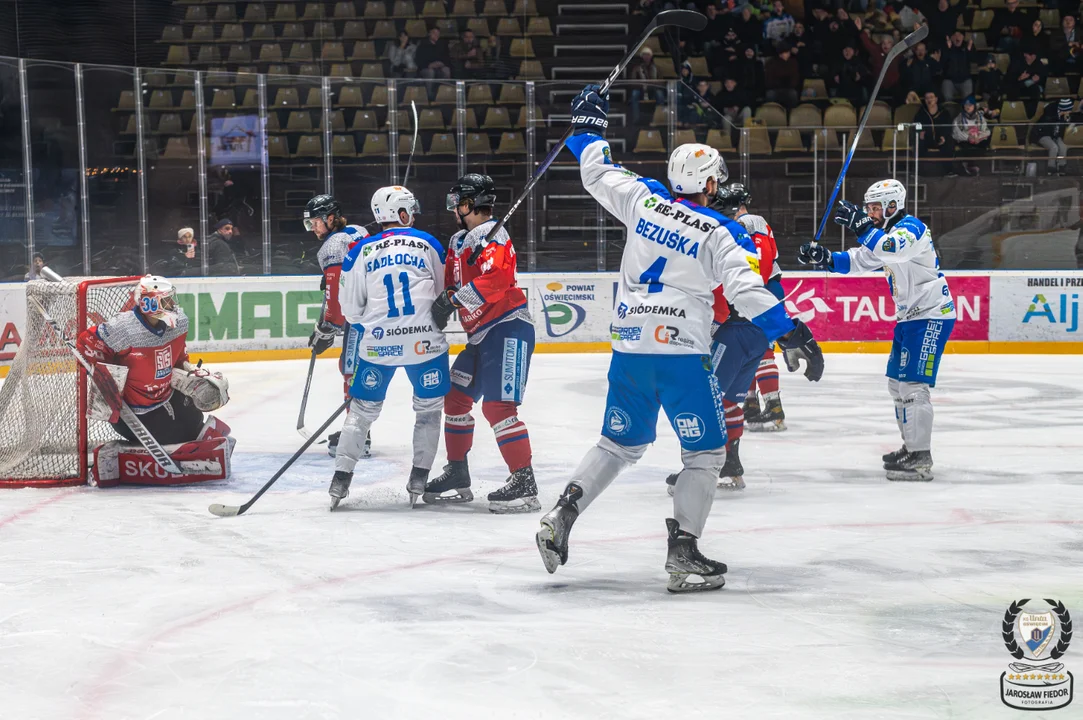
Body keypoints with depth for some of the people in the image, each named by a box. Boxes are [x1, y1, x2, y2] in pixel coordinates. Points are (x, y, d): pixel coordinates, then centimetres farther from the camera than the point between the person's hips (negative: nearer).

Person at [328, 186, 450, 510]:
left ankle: (340, 479, 9)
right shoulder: (428, 244, 6)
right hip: (425, 342, -1)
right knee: (429, 409, 16)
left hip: (377, 344, 1)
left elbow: (350, 307, 6)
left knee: (363, 410, 13)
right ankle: (418, 480, 11)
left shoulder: (361, 251, 5)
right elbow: (443, 293, 17)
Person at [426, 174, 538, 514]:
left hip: (508, 328, -10)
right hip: (481, 334, 10)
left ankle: (524, 483, -17)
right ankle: (457, 476, 23)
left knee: (497, 406, -17)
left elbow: (496, 278, -29)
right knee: (455, 397, 14)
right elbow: (451, 283, 22)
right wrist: (438, 310, 7)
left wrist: (454, 299, -29)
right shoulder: (459, 241, 17)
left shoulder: (492, 237, -13)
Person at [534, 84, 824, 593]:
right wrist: (791, 332, -13)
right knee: (705, 452, 4)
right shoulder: (719, 235, -6)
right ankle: (683, 554, -4)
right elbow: (746, 290, -15)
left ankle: (561, 518, 8)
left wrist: (587, 128, 32)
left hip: (629, 345, 5)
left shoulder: (643, 200, 3)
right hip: (681, 351, -5)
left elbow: (597, 174, 17)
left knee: (620, 443, 20)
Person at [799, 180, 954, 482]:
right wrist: (824, 257, -5)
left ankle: (921, 459, -16)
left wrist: (860, 225, -37)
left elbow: (892, 249, -37)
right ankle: (911, 447, 25)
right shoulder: (883, 235, 14)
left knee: (912, 383, -15)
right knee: (897, 382, 15)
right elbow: (855, 261, 12)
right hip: (909, 317, 11)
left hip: (932, 317, -11)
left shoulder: (912, 227, -16)